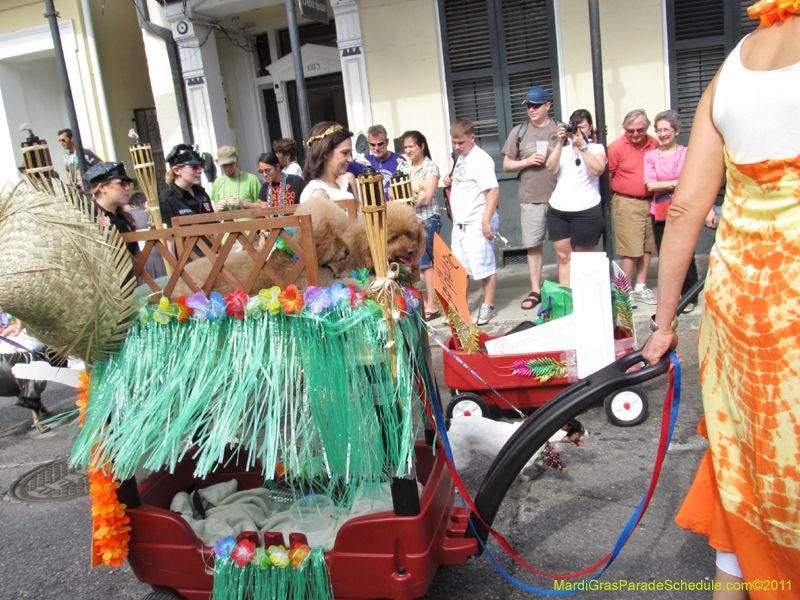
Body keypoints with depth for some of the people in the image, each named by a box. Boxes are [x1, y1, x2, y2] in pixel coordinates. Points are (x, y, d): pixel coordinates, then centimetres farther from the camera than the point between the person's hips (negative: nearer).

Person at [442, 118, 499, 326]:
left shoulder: (480, 159, -14)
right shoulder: (461, 158, 15)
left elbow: (493, 190, -21)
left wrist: (486, 221, -24)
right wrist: (450, 180, 7)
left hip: (477, 223, -9)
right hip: (460, 223, 9)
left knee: (484, 266, 0)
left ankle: (488, 306, 12)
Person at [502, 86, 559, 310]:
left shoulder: (561, 129, 5)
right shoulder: (519, 131, 9)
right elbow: (506, 165, 11)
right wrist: (526, 162, -6)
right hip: (530, 198, 1)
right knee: (533, 245, 5)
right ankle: (535, 291, 14)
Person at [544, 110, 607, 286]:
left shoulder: (596, 148, 7)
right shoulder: (563, 148, 15)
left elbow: (598, 170, -12)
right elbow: (551, 168, -3)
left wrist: (582, 146, -16)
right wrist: (560, 142, -11)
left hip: (586, 210, -3)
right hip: (557, 210, 3)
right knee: (563, 257, 3)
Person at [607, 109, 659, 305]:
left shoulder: (654, 144, 7)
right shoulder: (616, 147, -8)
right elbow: (607, 176, -5)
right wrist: (615, 199, -4)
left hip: (650, 201, 6)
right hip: (627, 203, -5)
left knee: (647, 247, 10)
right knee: (632, 250, -6)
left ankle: (641, 287, 21)